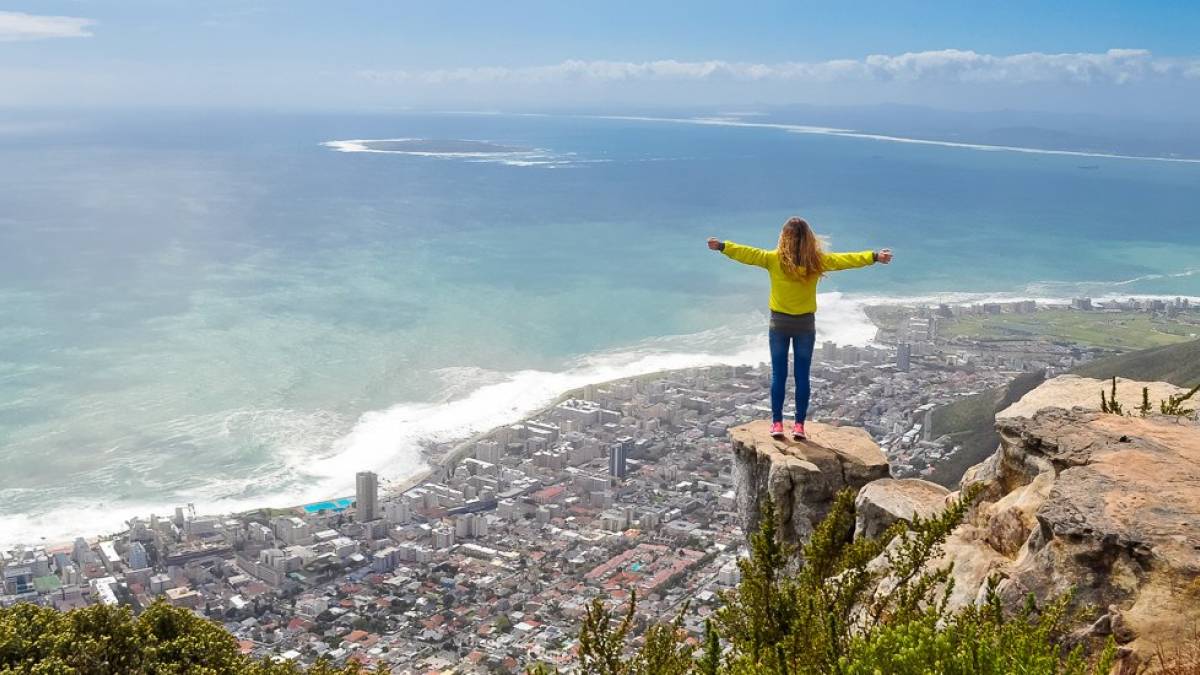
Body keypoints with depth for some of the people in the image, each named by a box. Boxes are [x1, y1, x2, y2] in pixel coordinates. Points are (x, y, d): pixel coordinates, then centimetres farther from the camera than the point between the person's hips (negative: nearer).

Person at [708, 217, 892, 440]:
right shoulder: (816, 261, -7)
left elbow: (747, 253, -8)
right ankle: (799, 425, 7)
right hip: (805, 324, 1)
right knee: (802, 377, 6)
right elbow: (845, 259, -5)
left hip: (779, 323, -1)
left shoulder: (774, 259, -11)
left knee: (779, 375, 6)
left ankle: (777, 423, 7)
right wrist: (875, 256, 0)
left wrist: (721, 246, -2)